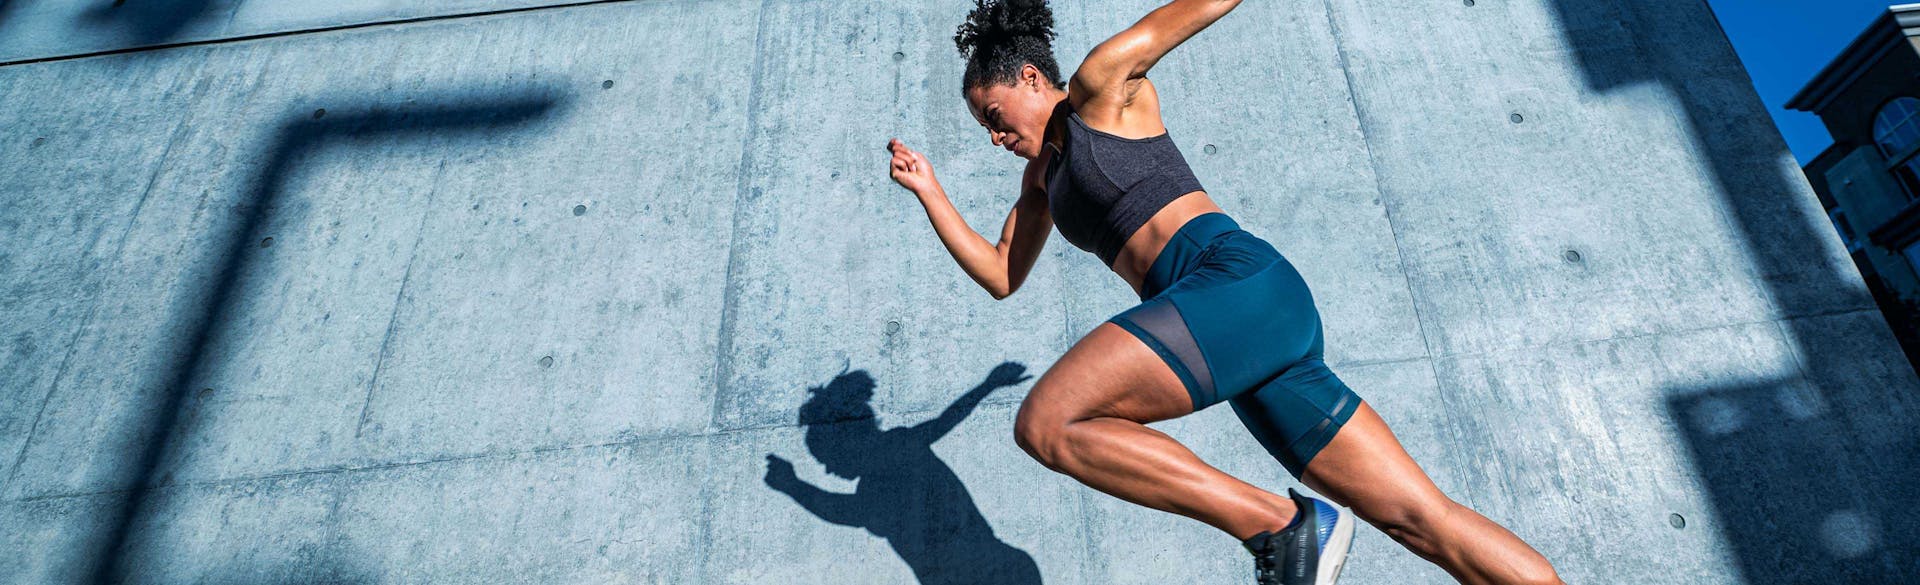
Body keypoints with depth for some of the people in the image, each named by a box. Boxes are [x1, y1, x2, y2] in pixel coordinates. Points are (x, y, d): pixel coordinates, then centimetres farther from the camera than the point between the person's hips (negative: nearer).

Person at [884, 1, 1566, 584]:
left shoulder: (1101, 84, 8)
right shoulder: (1043, 175, 29)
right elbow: (1001, 276, 28)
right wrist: (929, 191, 22)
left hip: (1237, 279, -9)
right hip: (1267, 324, 9)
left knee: (1043, 425, -20)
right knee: (1420, 518, 6)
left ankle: (1282, 524, -17)